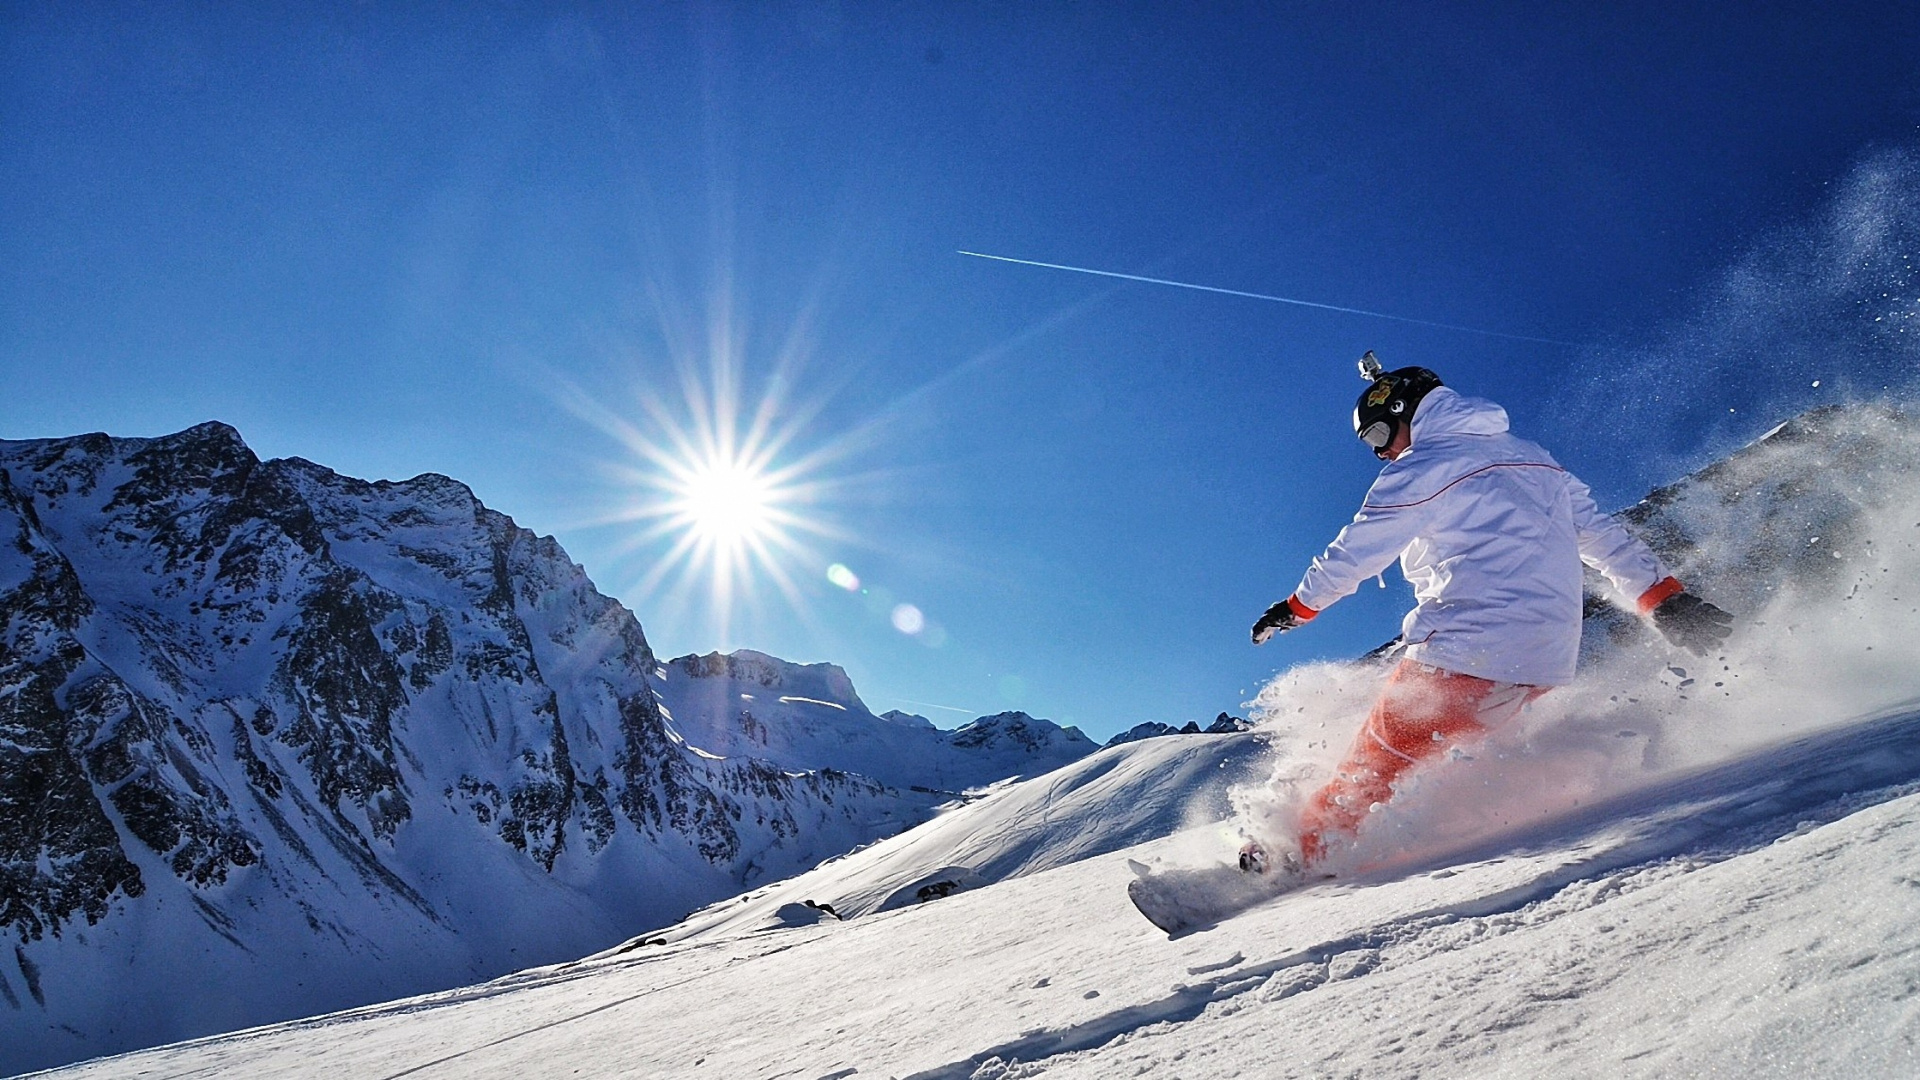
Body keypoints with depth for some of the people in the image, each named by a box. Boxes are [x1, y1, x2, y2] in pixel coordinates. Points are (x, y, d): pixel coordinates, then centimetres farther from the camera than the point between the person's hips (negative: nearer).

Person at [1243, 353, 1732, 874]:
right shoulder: (1533, 458, 20)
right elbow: (1602, 533, 19)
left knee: (1377, 759, 1)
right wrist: (1665, 597, 19)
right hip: (1548, 662, 8)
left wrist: (1298, 607, 11)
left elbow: (1357, 550, -1)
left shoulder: (1423, 466, -4)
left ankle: (1310, 847, 4)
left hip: (1466, 652, -8)